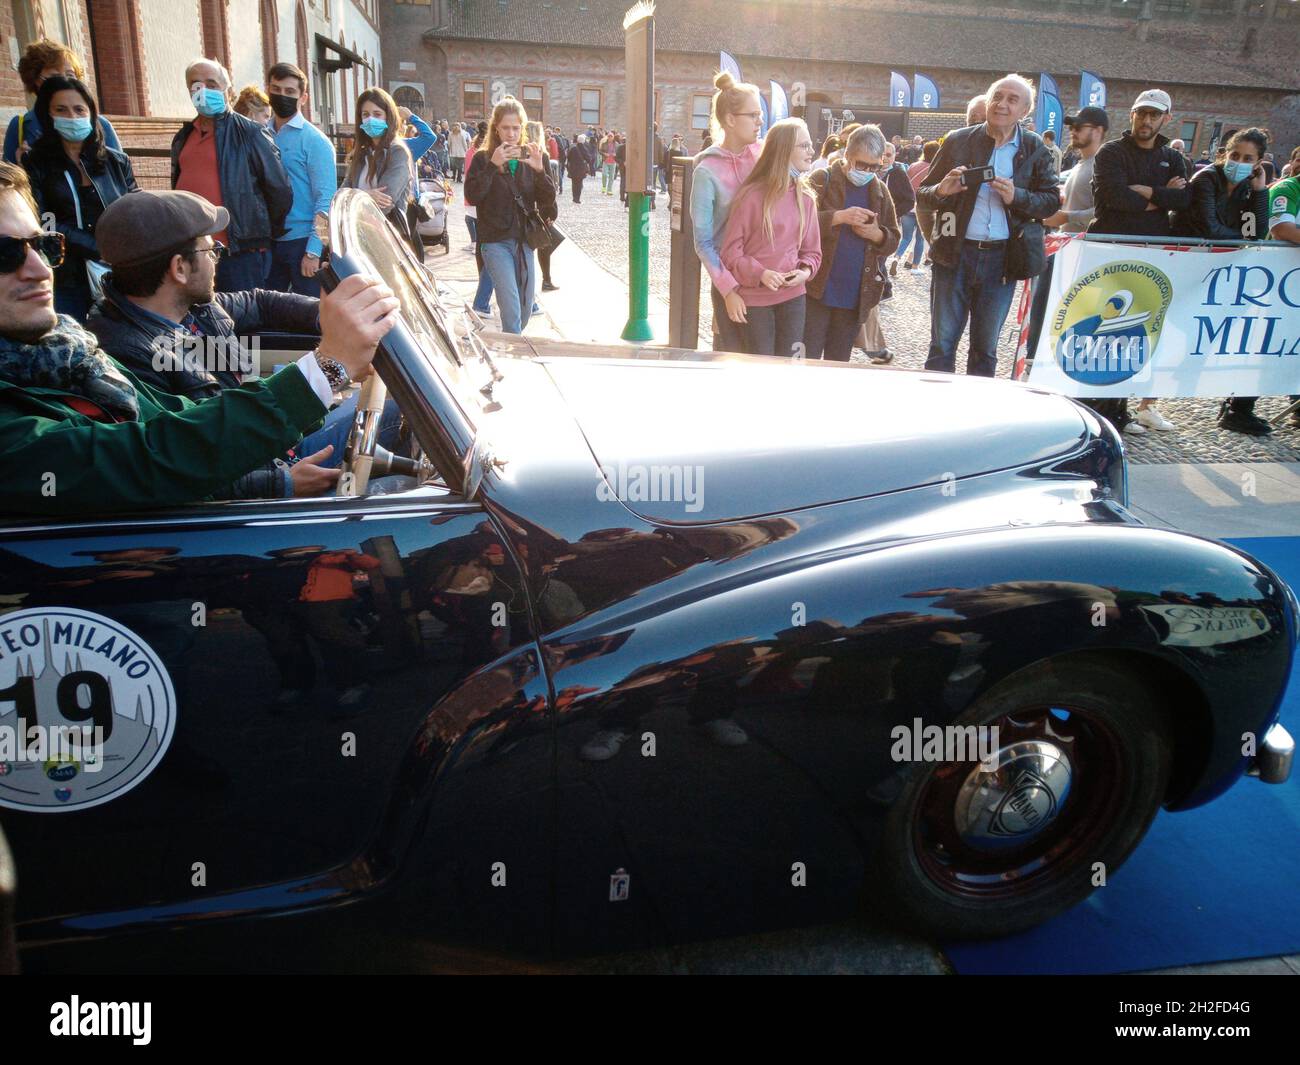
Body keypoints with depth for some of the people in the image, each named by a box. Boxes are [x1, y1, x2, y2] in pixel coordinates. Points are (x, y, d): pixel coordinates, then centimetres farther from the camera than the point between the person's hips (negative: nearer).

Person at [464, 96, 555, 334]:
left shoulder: (529, 158, 9)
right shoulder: (483, 159, 1)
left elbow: (548, 201, 2)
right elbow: (472, 196, -12)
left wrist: (539, 169, -14)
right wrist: (493, 165, -20)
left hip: (524, 241, 4)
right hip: (496, 242, -4)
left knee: (525, 310, 10)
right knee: (511, 310, -16)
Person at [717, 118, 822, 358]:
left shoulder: (806, 198, 5)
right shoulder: (752, 195, -9)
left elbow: (812, 251, 12)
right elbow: (731, 250, -7)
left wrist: (805, 271, -9)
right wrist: (760, 273, -21)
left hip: (793, 296, 4)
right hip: (754, 298, -4)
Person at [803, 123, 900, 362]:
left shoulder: (880, 191, 11)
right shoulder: (822, 179, -2)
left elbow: (893, 239, 14)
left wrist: (877, 235, -8)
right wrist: (839, 216, -23)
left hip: (857, 295, 4)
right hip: (817, 290, -4)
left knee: (839, 362, 12)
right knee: (807, 360, 0)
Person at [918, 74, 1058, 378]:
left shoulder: (1035, 149, 6)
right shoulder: (957, 141, 5)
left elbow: (1051, 201, 5)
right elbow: (923, 193, 8)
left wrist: (1016, 196, -14)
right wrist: (942, 191, -15)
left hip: (1001, 258, 1)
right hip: (955, 253, -1)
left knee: (985, 348, 10)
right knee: (942, 344, 0)